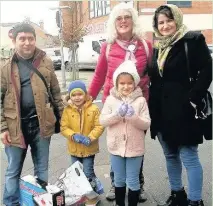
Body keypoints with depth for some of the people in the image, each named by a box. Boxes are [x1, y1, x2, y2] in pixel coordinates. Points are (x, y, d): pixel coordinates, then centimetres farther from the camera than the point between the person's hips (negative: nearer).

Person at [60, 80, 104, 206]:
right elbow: (64, 127, -5)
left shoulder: (93, 109, -12)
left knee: (88, 173, 4)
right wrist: (73, 135, -22)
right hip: (74, 148, 3)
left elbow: (99, 126, -13)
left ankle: (93, 196, 23)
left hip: (89, 148, -3)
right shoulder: (67, 110, -6)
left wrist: (90, 138, -24)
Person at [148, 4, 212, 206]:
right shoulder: (157, 47, 13)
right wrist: (151, 103, 8)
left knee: (189, 157, -1)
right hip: (160, 110, 7)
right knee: (170, 155, 16)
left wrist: (192, 99, -17)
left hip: (182, 109, -7)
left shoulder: (192, 40, -6)